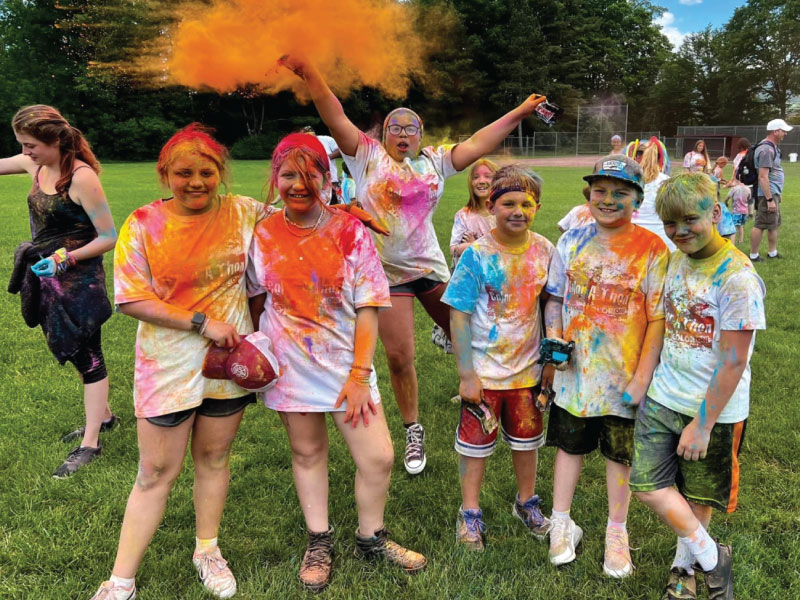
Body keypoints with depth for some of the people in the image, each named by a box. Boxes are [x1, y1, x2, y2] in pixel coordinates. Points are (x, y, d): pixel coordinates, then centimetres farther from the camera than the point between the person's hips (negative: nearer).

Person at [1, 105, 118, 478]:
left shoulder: (81, 177, -20)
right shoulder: (35, 166, 1)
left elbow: (109, 238, -17)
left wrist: (67, 258, -24)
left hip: (77, 280, -8)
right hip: (46, 280, 8)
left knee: (87, 356, 1)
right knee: (73, 352, 18)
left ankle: (90, 444, 11)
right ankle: (103, 416, 36)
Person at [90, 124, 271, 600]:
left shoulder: (244, 213, -3)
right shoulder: (143, 225, -8)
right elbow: (130, 299, -12)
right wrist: (201, 322, -18)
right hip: (168, 364, -2)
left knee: (214, 457, 16)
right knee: (156, 472, 5)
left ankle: (208, 550, 36)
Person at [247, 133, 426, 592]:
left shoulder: (351, 232, -9)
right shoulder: (262, 235, -4)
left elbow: (368, 308, -9)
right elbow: (256, 300, 9)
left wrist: (359, 374, -13)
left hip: (347, 365, -1)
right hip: (290, 366, 1)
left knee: (379, 456, -1)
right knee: (307, 452, 15)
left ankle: (371, 538, 27)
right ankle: (320, 542, 36)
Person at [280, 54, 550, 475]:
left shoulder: (434, 162, 8)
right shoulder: (367, 157, 0)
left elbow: (478, 143, 6)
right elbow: (335, 117, -8)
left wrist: (519, 113, 3)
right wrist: (307, 72, -17)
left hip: (430, 265, 2)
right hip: (387, 271, -2)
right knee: (398, 357, 4)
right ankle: (413, 432, 23)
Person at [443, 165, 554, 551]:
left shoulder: (544, 251, -5)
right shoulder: (477, 256, -16)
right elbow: (458, 317, -14)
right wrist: (467, 375, -15)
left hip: (528, 370, 3)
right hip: (484, 372, -3)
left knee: (526, 439, 20)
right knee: (476, 443, 11)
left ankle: (526, 502, 43)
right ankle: (470, 513, 31)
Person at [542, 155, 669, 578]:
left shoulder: (652, 250, -10)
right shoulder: (572, 242, 0)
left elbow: (658, 319, -10)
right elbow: (554, 301, 7)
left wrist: (643, 377, -14)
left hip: (623, 378, -2)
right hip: (573, 372, 3)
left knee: (619, 454, 13)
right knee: (570, 445, 16)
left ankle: (616, 533, 33)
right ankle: (562, 523, 34)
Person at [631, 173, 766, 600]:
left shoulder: (737, 277, -19)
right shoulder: (675, 262, 2)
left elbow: (733, 362, -19)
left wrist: (703, 424, -16)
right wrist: (647, 381, 12)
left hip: (714, 410, -5)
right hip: (662, 400, 6)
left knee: (698, 498, 12)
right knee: (648, 486, 2)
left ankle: (684, 566, 37)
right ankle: (710, 557, 23)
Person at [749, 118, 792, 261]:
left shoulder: (772, 147, 14)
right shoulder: (766, 149, -19)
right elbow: (763, 177, -24)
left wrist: (776, 195, 21)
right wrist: (769, 199, -25)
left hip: (774, 193, 11)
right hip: (767, 194, -11)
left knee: (775, 224, 17)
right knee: (761, 225, -5)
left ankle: (772, 253, 27)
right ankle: (753, 255, 2)